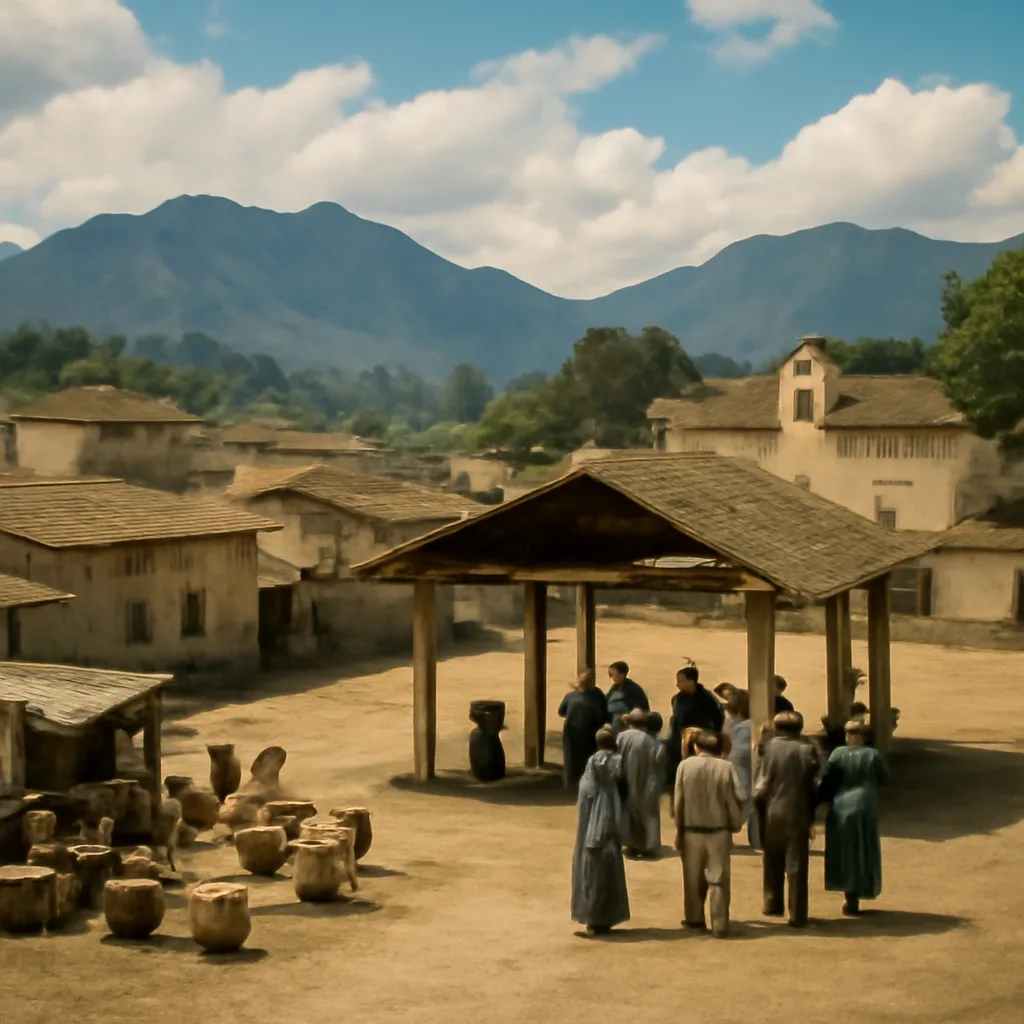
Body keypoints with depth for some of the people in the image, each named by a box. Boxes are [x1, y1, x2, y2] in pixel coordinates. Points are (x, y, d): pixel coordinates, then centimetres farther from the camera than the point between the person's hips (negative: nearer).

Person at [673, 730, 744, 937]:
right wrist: (735, 825, 5)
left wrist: (679, 829, 5)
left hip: (692, 831, 1)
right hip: (719, 831, -1)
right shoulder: (726, 767, -8)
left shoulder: (685, 765, -6)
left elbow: (678, 800, -3)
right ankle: (719, 925, -1)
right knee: (718, 880, 2)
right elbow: (736, 799, -8)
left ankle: (694, 918, 26)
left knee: (693, 878, 15)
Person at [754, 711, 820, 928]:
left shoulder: (770, 749, -7)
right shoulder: (807, 750, -4)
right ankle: (797, 915, 2)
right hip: (798, 816, 0)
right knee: (796, 867, 3)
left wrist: (760, 814, 3)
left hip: (772, 815, 0)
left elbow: (761, 787, -7)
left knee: (772, 863, 18)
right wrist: (811, 815, 10)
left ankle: (772, 904, 27)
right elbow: (815, 786, -1)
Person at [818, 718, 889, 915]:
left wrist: (819, 801, 5)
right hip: (864, 809, 0)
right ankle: (855, 899, 11)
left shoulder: (838, 754, -7)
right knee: (862, 854, 11)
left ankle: (850, 897, 7)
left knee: (843, 853, 9)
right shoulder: (873, 755, -5)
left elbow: (827, 781, -8)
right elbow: (884, 777, 8)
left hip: (840, 809, 0)